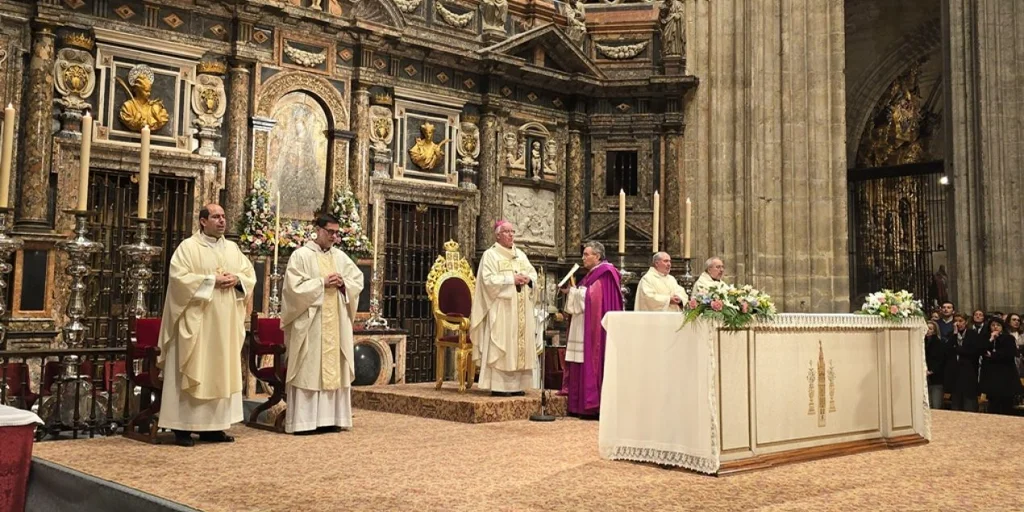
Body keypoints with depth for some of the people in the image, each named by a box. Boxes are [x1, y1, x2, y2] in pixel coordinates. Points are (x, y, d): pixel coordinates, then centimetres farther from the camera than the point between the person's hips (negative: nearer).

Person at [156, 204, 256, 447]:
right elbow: (178, 277, -15)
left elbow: (250, 275, 14)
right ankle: (183, 426, 0)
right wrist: (212, 279, -17)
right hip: (196, 320, -6)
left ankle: (212, 425, 14)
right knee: (192, 372, -5)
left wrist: (237, 279, -8)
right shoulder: (188, 247, -4)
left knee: (221, 372, 7)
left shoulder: (232, 248, 14)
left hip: (225, 322, 6)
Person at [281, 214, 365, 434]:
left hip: (337, 323, 6)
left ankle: (330, 418, 10)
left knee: (334, 367, 5)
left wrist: (343, 283, -7)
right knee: (309, 369, -5)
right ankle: (304, 420, -2)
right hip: (310, 323, -5)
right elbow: (295, 286, -13)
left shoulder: (341, 257, 13)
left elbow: (358, 281, 13)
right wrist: (322, 282, -15)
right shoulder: (301, 255, -3)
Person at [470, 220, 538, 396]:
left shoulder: (521, 255, 17)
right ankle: (498, 385, -6)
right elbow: (488, 280, -13)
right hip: (501, 309, -6)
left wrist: (528, 279, -7)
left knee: (520, 344, 5)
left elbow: (533, 273, 16)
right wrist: (511, 280, -18)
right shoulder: (490, 255, -3)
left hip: (520, 310, 7)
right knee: (501, 345, -9)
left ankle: (516, 384, 10)